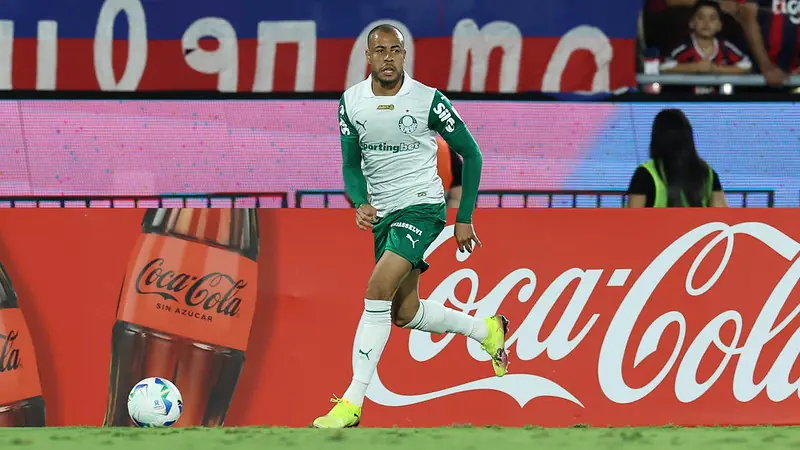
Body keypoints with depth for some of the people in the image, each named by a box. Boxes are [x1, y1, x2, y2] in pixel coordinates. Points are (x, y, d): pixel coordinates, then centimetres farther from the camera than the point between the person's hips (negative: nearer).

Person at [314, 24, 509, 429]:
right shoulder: (350, 102, 0)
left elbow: (470, 153, -2)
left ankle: (352, 403, -23)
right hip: (382, 213, 6)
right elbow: (351, 164, 7)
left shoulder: (428, 100, -12)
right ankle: (486, 330, 39)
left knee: (378, 289, -23)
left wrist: (465, 218, -4)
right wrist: (360, 204, -14)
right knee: (405, 313, 11)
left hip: (422, 206, -6)